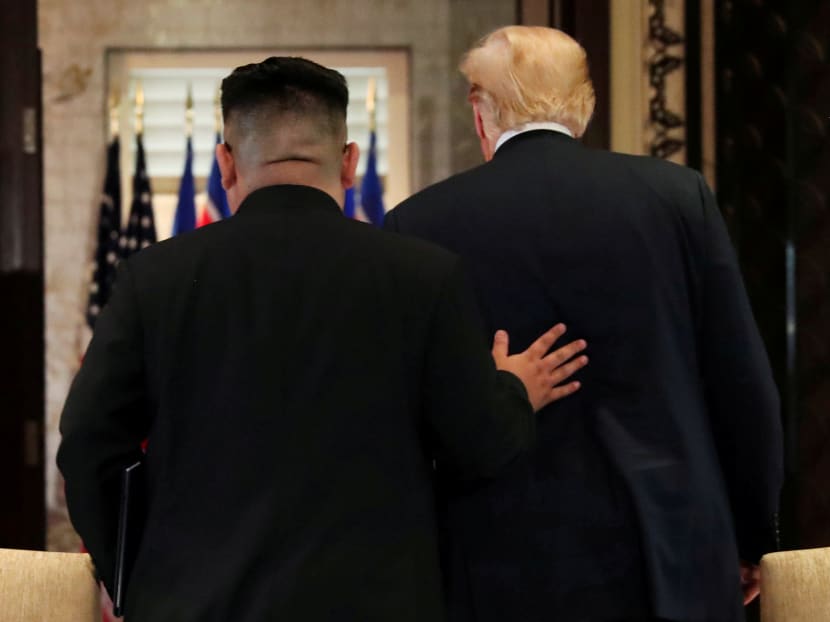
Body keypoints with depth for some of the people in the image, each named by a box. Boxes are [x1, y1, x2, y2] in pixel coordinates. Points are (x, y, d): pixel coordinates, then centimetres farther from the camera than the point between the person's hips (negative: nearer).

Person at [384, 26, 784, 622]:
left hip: (507, 571, -1)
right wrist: (750, 540, 15)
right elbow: (744, 387, 2)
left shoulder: (420, 225, -2)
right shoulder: (679, 195, 0)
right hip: (673, 560, 1)